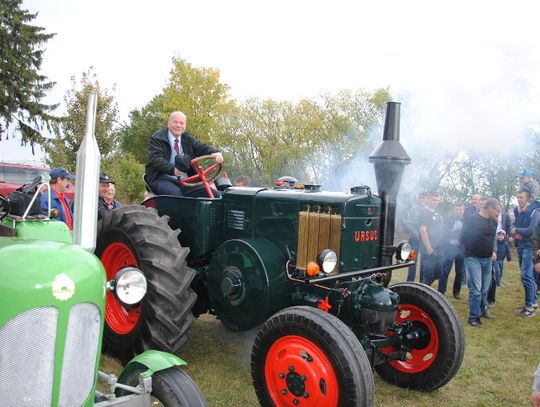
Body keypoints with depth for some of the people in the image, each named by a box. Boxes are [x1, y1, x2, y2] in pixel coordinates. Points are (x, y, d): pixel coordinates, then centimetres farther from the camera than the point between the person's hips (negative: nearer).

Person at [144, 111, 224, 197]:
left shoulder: (188, 138, 19)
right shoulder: (157, 138, 2)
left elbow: (202, 148, 6)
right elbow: (155, 159, -13)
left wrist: (215, 153, -19)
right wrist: (172, 169, -31)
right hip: (162, 180, -5)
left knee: (215, 195, -14)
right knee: (175, 193, -40)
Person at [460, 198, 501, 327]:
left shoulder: (493, 222, 8)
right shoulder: (471, 220, -12)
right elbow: (463, 238, -10)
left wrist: (493, 251, 12)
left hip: (488, 259, 6)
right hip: (473, 258, -6)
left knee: (485, 289, 16)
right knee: (476, 290, -7)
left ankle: (483, 310, 36)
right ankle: (474, 318, 1)